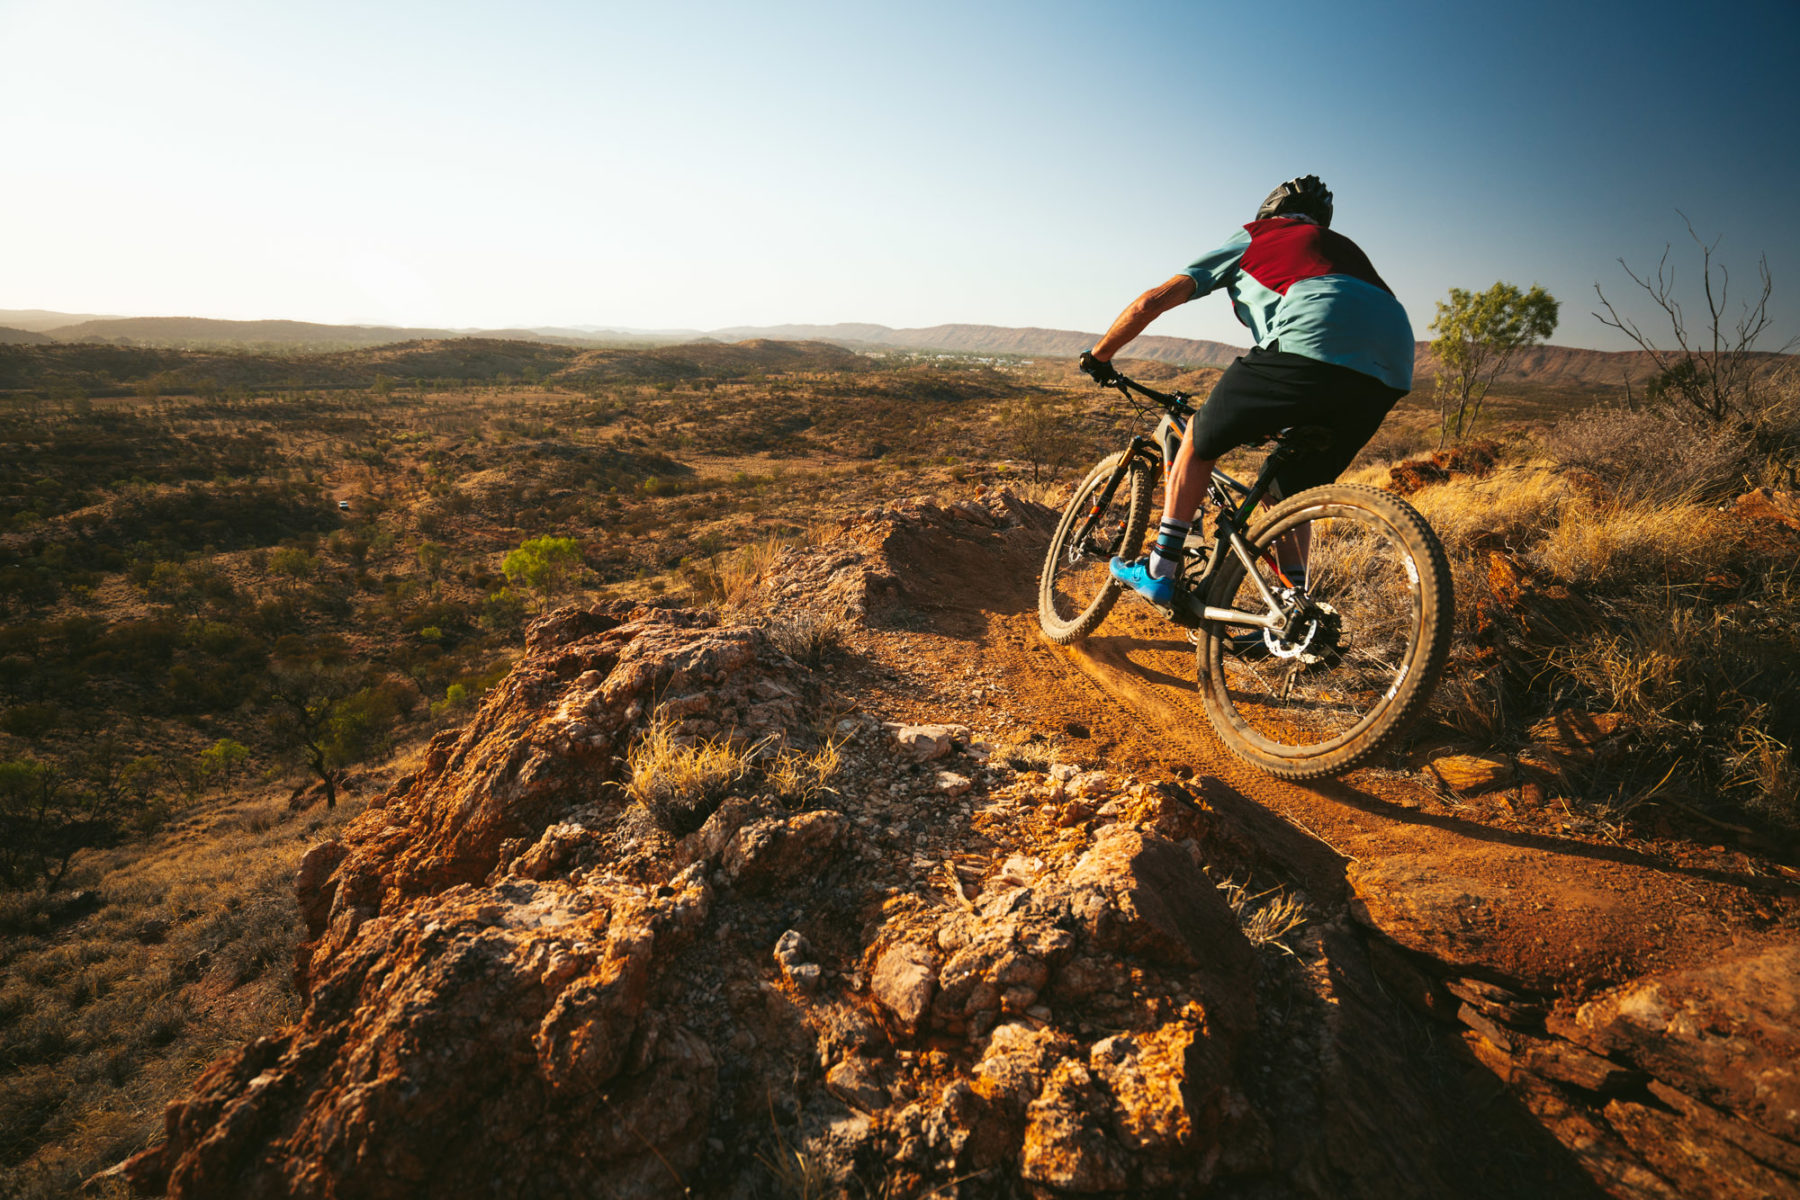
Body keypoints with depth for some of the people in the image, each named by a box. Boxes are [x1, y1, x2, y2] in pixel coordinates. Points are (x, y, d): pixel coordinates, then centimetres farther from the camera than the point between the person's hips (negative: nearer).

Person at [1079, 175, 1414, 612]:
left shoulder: (1253, 237, 27)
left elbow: (1151, 302, 22)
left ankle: (1158, 571, 14)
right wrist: (1281, 418, 50)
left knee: (1198, 438, 14)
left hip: (1312, 346, -6)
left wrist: (1098, 356, 35)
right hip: (1390, 376, 6)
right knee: (1291, 486, 22)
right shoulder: (1341, 245, 41)